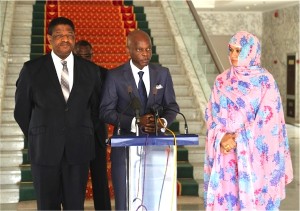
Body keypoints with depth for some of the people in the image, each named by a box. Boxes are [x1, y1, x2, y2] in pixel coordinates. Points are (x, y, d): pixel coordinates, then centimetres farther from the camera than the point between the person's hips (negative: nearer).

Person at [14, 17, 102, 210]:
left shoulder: (91, 70, 3)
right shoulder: (32, 69, -1)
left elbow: (96, 107, 13)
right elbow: (21, 110, 6)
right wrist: (37, 139, 10)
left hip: (78, 150, 1)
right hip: (45, 150, -1)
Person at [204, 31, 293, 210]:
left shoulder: (265, 80, -4)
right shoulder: (222, 81, 8)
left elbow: (267, 117, -9)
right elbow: (212, 114, 7)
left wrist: (238, 139, -13)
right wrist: (222, 137, -11)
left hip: (254, 152, -3)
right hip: (224, 151, 4)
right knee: (224, 195, 3)